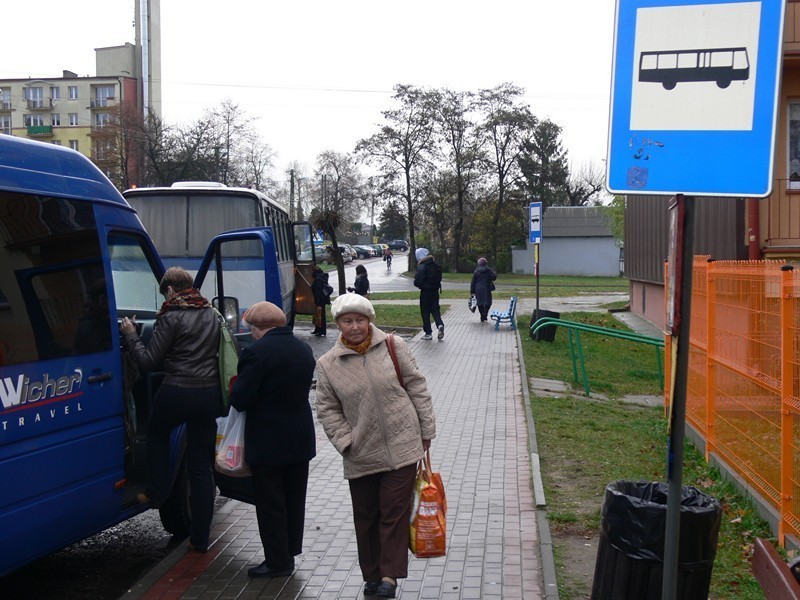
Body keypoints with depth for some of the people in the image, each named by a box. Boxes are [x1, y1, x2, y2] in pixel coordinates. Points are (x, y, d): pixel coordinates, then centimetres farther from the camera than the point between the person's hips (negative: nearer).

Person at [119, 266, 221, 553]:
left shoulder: (171, 317, -9)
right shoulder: (211, 314, 11)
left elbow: (148, 361, -8)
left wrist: (130, 335, 5)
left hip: (177, 393, -5)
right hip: (209, 393, 5)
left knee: (157, 432, 30)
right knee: (201, 465, 9)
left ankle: (158, 491, 29)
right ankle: (200, 537, 12)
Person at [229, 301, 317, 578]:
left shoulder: (256, 352, -20)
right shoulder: (304, 350, 4)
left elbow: (240, 400, -20)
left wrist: (235, 387, 0)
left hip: (267, 443, -7)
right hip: (301, 439, 7)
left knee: (270, 503, 5)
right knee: (294, 499, 18)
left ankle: (277, 561, 13)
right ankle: (289, 552, 31)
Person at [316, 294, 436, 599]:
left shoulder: (393, 346, -3)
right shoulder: (328, 365, -2)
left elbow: (416, 387, 2)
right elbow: (327, 410, 3)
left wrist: (426, 430, 2)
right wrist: (346, 443, -7)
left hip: (402, 447, -1)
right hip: (361, 456, 2)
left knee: (394, 512, 0)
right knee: (366, 516, 11)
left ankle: (390, 574, 10)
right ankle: (372, 574, 27)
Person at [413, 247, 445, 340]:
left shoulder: (421, 267, -17)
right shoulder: (436, 265, 4)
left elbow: (418, 281, -19)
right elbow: (439, 278, 12)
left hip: (425, 292, -6)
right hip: (435, 291, 6)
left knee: (425, 312, 4)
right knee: (435, 309, 14)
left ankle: (428, 333, 7)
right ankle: (440, 324, -11)